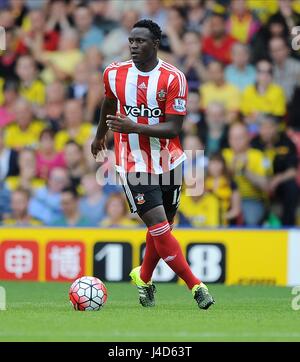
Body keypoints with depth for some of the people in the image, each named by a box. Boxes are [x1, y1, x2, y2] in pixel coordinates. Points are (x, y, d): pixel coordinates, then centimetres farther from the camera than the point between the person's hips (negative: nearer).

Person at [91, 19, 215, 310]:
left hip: (168, 163, 1)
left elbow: (173, 129, -16)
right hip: (134, 165, -1)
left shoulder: (173, 78, -12)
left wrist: (133, 127, -28)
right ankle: (196, 286, -9)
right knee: (160, 229, -13)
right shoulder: (114, 74, -3)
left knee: (162, 228, 13)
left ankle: (144, 279, 38)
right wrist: (100, 135, 36)